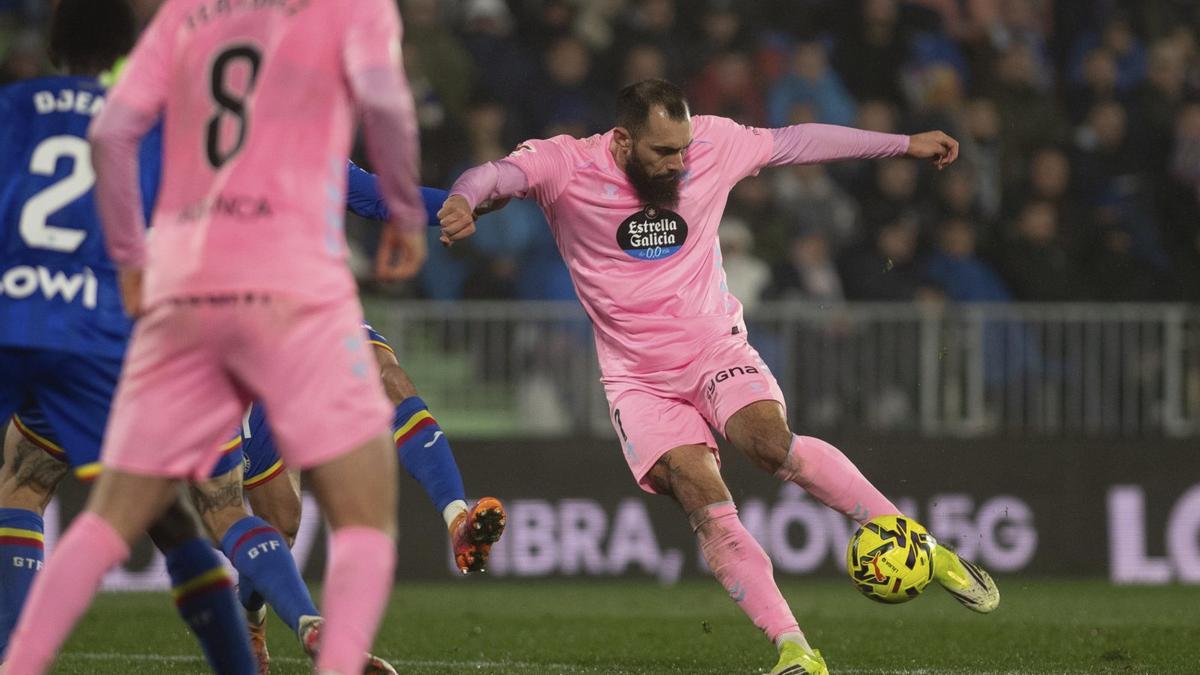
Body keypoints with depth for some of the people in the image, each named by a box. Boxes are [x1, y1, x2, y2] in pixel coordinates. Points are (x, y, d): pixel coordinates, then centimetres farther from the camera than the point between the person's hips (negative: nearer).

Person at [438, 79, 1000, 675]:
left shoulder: (711, 145, -2)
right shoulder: (568, 166, -11)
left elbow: (795, 142, 11)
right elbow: (499, 175, -26)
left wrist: (906, 145, 19)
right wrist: (464, 199, -52)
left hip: (716, 351, 1)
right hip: (638, 378, -1)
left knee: (768, 439, -30)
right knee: (703, 498, -23)